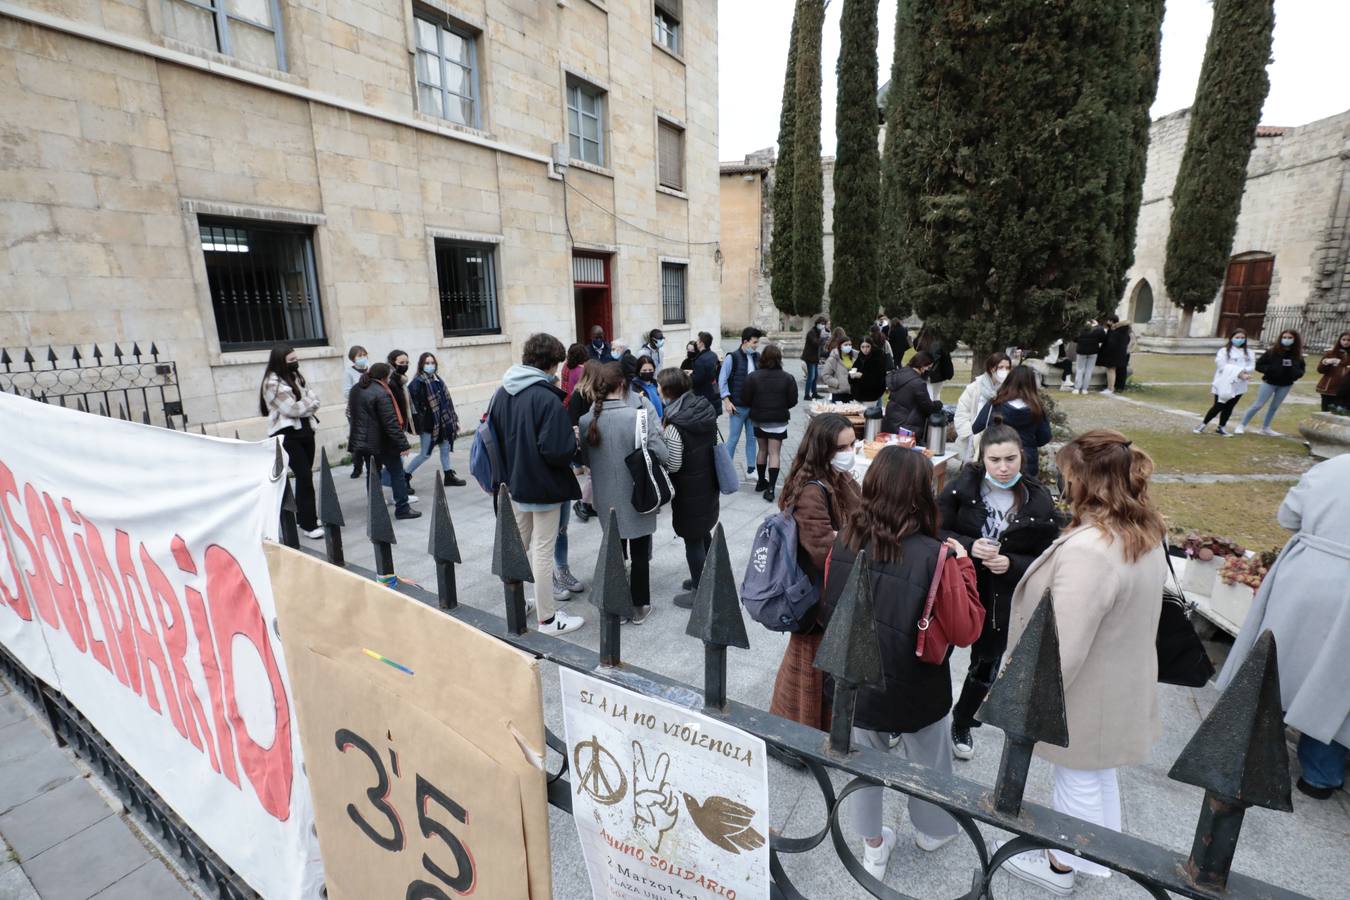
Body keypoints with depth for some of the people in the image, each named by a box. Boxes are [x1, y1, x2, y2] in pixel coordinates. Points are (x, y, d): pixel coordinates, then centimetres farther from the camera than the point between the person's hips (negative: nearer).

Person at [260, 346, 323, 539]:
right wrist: (309, 402, -1)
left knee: (305, 475, 10)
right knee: (304, 475, -13)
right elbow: (292, 409, -17)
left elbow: (314, 400, 9)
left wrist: (304, 406, -10)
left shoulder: (296, 376, 15)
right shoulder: (273, 383, -10)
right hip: (287, 434, -7)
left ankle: (304, 516, 23)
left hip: (305, 430, 7)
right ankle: (307, 524, -9)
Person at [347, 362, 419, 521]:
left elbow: (352, 412, 19)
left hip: (362, 441, 8)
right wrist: (403, 444, -20)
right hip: (382, 442, -8)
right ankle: (402, 508, 7)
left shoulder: (356, 389, 8)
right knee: (397, 473, 4)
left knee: (373, 474, 18)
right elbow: (391, 423, -23)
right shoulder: (381, 393, -21)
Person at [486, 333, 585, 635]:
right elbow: (557, 451, -26)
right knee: (543, 551, 4)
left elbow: (492, 435, 10)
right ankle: (547, 619, 17)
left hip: (514, 483, 7)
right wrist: (573, 440, -7)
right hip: (543, 487, -7)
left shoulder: (502, 392, 2)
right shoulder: (548, 398, -22)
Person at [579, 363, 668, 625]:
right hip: (639, 497, -3)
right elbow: (660, 453, -18)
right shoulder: (640, 413, -19)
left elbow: (586, 459, 4)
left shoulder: (588, 419, -7)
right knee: (639, 553, 14)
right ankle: (639, 607, 26)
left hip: (607, 499, 3)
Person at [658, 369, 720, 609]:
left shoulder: (675, 424, -25)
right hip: (708, 483, 8)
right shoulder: (705, 409, -1)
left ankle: (699, 592, 20)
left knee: (692, 540, 6)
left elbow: (672, 464, -21)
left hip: (689, 491, -8)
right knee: (704, 534, 23)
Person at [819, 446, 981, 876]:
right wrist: (963, 565, -5)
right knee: (929, 766, 28)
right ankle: (933, 831, 55)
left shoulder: (845, 541, -17)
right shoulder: (935, 558, -27)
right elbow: (967, 630, -12)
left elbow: (828, 610, -2)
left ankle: (873, 848, 47)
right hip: (915, 691, -2)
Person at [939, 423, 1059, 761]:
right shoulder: (962, 487, -14)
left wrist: (1011, 564, -23)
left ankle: (962, 724, 49)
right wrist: (968, 546, -27)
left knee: (986, 667, 22)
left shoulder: (1039, 501, -10)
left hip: (1002, 601, 2)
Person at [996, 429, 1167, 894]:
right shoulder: (1146, 532, -5)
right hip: (1120, 683, 8)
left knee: (1077, 779, 15)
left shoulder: (1087, 550, -35)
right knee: (1099, 772, 27)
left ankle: (1062, 863, 39)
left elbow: (1062, 649, -31)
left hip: (1086, 693, -8)